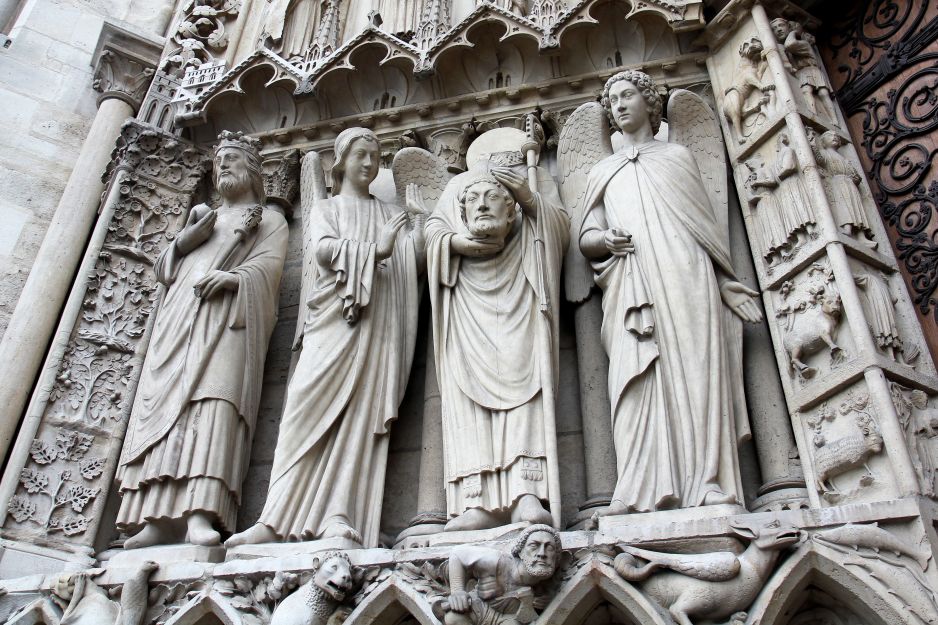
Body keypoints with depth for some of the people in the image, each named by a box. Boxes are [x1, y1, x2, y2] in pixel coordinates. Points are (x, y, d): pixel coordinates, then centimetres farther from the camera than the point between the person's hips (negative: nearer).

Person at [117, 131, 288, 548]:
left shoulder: (269, 219, 22)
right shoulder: (201, 215, 35)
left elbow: (268, 264, 2)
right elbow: (163, 269, 25)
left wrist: (234, 277, -19)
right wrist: (185, 239, 5)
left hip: (230, 314, -4)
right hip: (181, 316, 5)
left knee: (216, 399, -25)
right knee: (166, 401, -14)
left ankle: (201, 512, -36)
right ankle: (161, 517, -22)